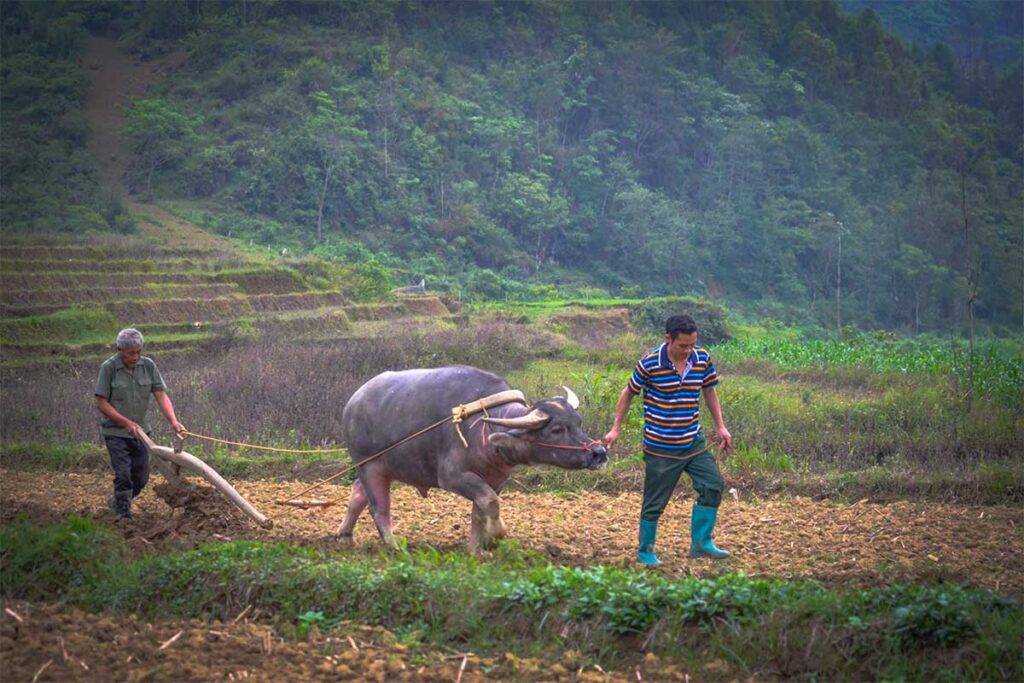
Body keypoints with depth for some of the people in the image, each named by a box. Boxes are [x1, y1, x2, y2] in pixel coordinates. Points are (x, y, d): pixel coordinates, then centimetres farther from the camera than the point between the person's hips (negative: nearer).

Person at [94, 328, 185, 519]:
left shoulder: (148, 365, -3)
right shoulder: (109, 368, -12)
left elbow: (161, 396, -6)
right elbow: (101, 403, -11)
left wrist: (173, 421, -21)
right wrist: (126, 422, -18)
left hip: (141, 432, 4)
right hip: (116, 432, -4)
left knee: (141, 477, 10)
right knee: (123, 475, -12)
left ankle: (117, 503, 34)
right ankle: (123, 514, -1)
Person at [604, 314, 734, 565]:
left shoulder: (703, 360, -3)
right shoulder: (650, 364, -15)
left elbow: (709, 392, 13)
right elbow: (628, 394, -1)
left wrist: (720, 427, 13)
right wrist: (615, 429, 0)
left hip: (693, 443, 4)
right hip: (660, 447, -4)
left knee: (713, 485, -5)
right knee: (655, 502, 2)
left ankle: (701, 543, 5)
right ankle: (645, 551, 19)